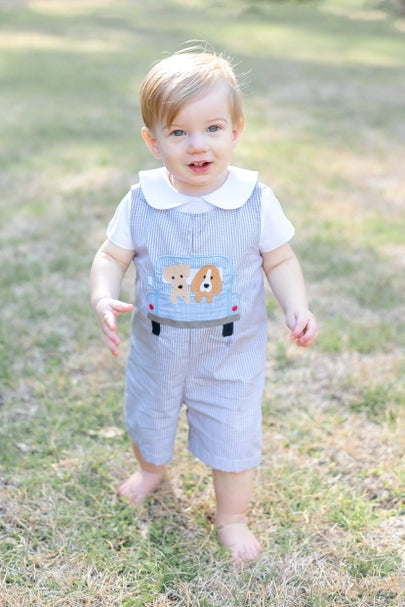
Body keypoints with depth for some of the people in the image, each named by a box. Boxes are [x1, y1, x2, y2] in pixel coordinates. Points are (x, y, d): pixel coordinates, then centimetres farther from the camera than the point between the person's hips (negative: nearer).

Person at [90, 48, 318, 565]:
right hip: (157, 347, 2)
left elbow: (280, 261, -6)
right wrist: (103, 299, -26)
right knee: (148, 419, 26)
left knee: (233, 438, 10)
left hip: (232, 352, -2)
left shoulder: (256, 201, -17)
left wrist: (297, 309, -21)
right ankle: (151, 469, 62)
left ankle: (231, 517, 39)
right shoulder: (141, 203, -15)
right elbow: (110, 257, -7)